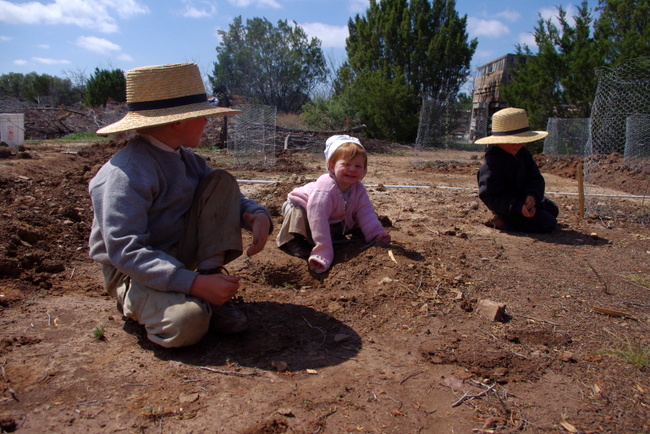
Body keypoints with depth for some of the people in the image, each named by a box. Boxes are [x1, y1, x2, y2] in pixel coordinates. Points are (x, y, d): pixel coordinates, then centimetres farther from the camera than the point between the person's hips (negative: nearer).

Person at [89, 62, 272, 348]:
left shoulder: (186, 159, 2)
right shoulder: (126, 173, -24)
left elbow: (225, 197, 8)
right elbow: (125, 251, -29)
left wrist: (257, 215, -16)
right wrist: (195, 283, -37)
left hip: (180, 256, 7)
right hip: (134, 271, -7)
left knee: (221, 182, -9)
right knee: (186, 323, -36)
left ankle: (212, 275, -14)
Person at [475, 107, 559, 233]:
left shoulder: (522, 153, -3)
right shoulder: (492, 164, -28)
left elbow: (536, 178, -1)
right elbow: (491, 198, -28)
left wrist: (533, 196, -24)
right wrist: (519, 207, -35)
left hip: (524, 198, 9)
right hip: (509, 207, -9)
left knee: (553, 210, 29)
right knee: (548, 223, -15)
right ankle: (502, 221, -9)